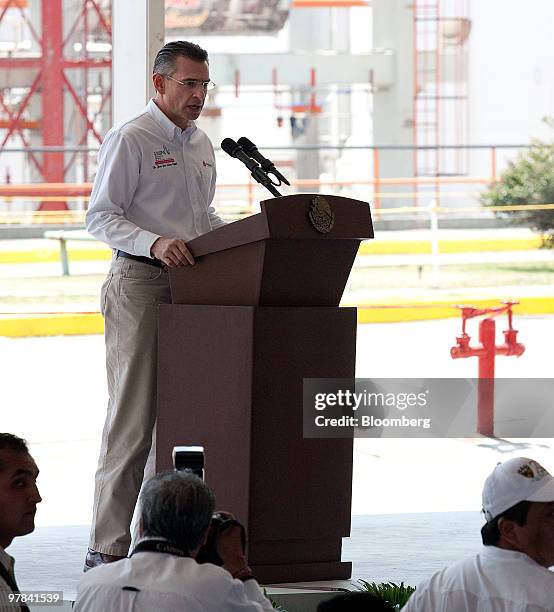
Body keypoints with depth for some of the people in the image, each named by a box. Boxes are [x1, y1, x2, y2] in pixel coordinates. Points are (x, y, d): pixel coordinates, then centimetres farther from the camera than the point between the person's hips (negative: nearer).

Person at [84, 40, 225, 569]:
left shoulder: (201, 144, 18)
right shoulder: (130, 139, -6)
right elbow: (100, 217, -10)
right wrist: (155, 242, -25)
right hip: (139, 283, -7)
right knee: (133, 416, -9)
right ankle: (108, 547, -6)